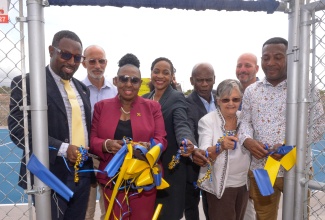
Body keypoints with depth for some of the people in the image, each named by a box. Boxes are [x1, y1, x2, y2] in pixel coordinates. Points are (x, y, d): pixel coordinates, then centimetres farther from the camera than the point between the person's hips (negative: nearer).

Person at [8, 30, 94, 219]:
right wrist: (62, 149, -22)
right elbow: (18, 129, -15)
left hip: (83, 174, 6)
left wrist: (90, 166, 5)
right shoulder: (27, 83, -8)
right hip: (51, 176, -6)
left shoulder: (82, 88, 12)